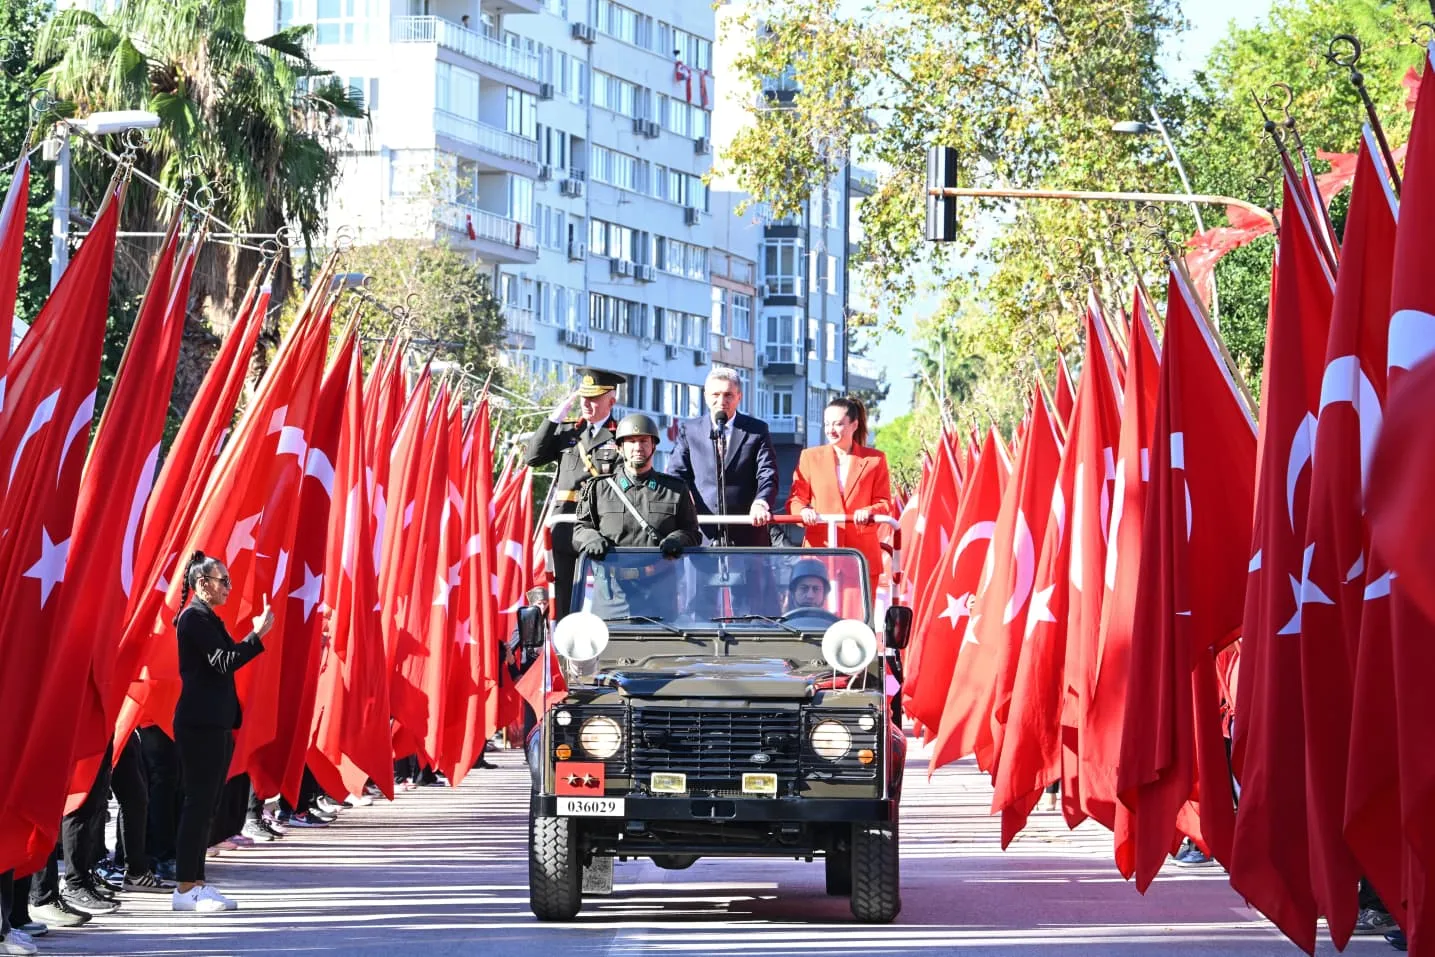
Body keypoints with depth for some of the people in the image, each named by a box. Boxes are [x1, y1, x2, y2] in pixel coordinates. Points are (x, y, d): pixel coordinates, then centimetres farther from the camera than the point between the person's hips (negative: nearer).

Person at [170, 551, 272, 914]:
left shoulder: (207, 618, 19)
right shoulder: (195, 618, -11)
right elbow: (223, 663, -19)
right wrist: (258, 635, -21)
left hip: (214, 724, 10)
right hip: (200, 724, -10)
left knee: (205, 805, 10)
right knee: (200, 803, -8)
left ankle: (196, 883, 13)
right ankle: (186, 888, -6)